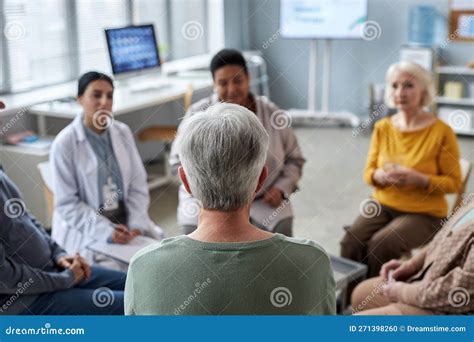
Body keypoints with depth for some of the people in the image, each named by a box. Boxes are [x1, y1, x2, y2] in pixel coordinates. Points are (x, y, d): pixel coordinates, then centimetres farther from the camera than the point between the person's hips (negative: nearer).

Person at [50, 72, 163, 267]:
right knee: (114, 270, -26)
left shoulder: (123, 132, 5)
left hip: (125, 219, 5)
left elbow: (138, 185, 6)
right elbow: (67, 203, -10)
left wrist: (136, 225, -8)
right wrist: (106, 231, -20)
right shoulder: (64, 143, -8)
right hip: (84, 228, -4)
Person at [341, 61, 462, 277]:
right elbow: (368, 172, 9)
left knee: (381, 245, -29)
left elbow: (453, 182, -5)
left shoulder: (441, 131, -9)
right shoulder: (382, 128, 3)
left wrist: (419, 179, -23)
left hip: (424, 213, -3)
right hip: (383, 205, 4)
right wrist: (380, 176, -16)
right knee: (351, 242, -24)